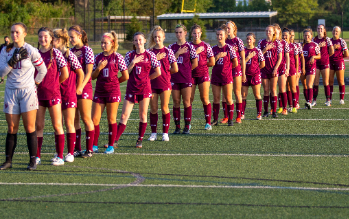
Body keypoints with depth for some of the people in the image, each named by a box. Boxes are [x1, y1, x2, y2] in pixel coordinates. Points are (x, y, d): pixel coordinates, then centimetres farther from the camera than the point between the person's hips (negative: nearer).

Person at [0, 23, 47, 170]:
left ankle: (33, 161, -1)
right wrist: (13, 60, -12)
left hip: (28, 92, -3)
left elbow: (42, 70, 4)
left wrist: (35, 83, 5)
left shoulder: (31, 51, -5)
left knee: (30, 128, -5)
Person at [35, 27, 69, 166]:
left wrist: (54, 84, 7)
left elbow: (65, 74, -2)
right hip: (38, 94, 4)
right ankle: (37, 156, 10)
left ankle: (60, 156, 5)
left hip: (53, 93, -4)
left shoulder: (55, 53, -4)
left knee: (57, 125, 1)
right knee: (38, 126, 5)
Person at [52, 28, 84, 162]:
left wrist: (78, 88, -2)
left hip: (69, 93, -5)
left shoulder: (69, 56, -10)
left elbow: (80, 73, -5)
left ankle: (70, 153, 6)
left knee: (69, 124, 0)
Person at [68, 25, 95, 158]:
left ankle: (89, 149, 3)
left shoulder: (87, 50, -5)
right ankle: (77, 149, 11)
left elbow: (88, 72, -10)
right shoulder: (71, 51, 12)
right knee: (74, 119, 6)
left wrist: (81, 86, -19)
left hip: (84, 88, -6)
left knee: (86, 118, -2)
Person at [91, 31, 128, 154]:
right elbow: (93, 76, 7)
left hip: (113, 91, -3)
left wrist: (114, 82, 10)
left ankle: (111, 146, 12)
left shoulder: (117, 57, -3)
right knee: (94, 119, -1)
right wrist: (99, 68, -9)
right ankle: (94, 145, 9)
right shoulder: (98, 57, 7)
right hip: (99, 91, 3)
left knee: (111, 119, 3)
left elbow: (125, 76, 0)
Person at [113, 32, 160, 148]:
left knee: (143, 115, 2)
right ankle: (115, 140, 0)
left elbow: (158, 72, 1)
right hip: (131, 88, 1)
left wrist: (146, 78, 7)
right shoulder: (129, 55, 4)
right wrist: (133, 63, -13)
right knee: (124, 116, -2)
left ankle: (140, 140, 13)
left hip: (145, 88, -1)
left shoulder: (150, 55, 0)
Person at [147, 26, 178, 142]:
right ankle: (153, 133, 11)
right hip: (152, 83, 2)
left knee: (164, 108, -1)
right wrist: (156, 58, -11)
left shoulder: (168, 51, 2)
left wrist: (164, 71, 6)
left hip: (165, 83, -2)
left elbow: (175, 69, 0)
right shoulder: (150, 51, 7)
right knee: (153, 109, 4)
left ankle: (165, 133, 6)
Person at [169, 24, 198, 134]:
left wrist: (185, 70, 5)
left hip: (186, 78, -2)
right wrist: (178, 53, -11)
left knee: (186, 102, -1)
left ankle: (187, 127, 4)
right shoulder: (171, 47, 7)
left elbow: (195, 64, 2)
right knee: (176, 102, 4)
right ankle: (177, 126, 9)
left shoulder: (189, 47, 1)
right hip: (174, 78, 2)